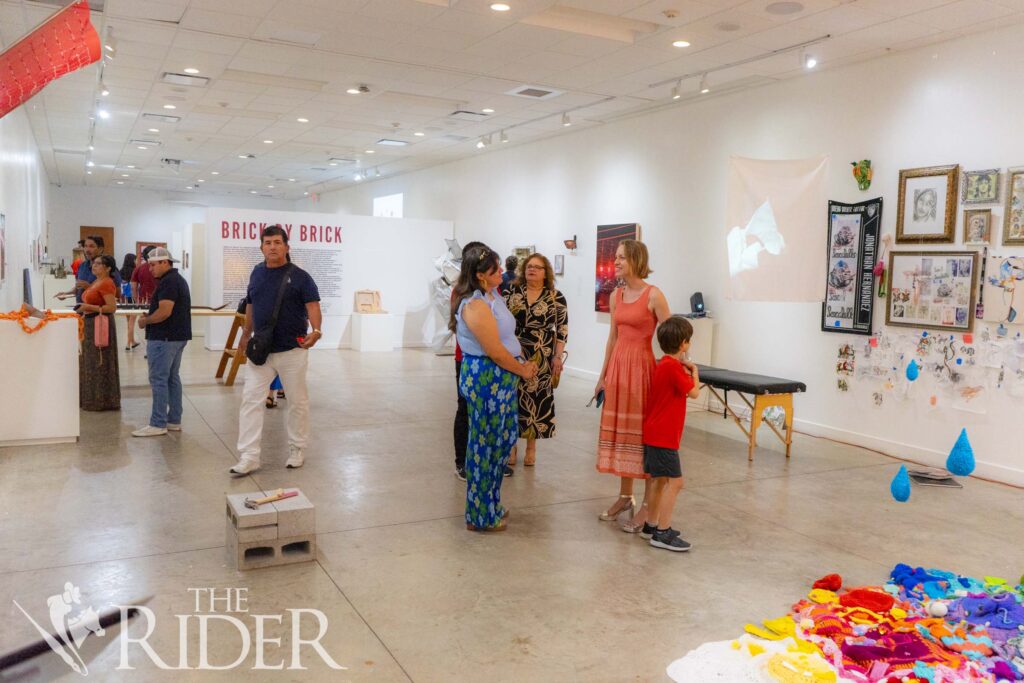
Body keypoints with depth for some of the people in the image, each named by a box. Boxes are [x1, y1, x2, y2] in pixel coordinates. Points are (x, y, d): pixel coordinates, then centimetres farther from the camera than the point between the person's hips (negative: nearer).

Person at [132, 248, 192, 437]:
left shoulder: (168, 282, -16)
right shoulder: (178, 279, 17)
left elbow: (165, 311, -24)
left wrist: (145, 321, -9)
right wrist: (149, 317, 12)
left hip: (164, 338, -10)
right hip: (178, 335, 10)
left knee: (158, 380, -6)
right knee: (172, 378, 13)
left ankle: (158, 424, -4)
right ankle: (174, 420, 18)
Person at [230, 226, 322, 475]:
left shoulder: (300, 276, -7)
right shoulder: (257, 273, 8)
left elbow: (313, 307, -16)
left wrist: (316, 330, -34)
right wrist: (246, 334, 25)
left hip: (292, 351, -4)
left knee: (297, 401, 7)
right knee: (251, 400, -3)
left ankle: (297, 450, 23)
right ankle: (248, 457, -1)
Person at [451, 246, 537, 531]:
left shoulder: (493, 296, 10)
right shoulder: (475, 304, -20)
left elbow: (509, 336, 15)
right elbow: (494, 350, -20)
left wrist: (523, 362, 3)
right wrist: (523, 370, -7)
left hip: (501, 378, 10)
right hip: (485, 378, -10)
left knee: (504, 438, 18)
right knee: (485, 444, 2)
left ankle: (490, 505, 34)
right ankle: (481, 516, 18)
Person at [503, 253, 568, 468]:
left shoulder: (556, 297, -1)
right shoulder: (512, 293, 4)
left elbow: (562, 329, -1)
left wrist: (557, 357, -6)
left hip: (541, 358, -1)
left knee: (537, 399, 4)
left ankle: (531, 446, 18)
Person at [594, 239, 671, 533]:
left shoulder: (653, 295, -9)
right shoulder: (616, 295, 10)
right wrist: (603, 374, 18)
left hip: (642, 365, -7)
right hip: (618, 366, 7)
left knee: (643, 432, -3)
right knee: (620, 431, 11)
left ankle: (647, 506, 7)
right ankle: (625, 496, 25)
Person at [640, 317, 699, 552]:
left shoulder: (664, 365, 11)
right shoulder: (673, 367, -19)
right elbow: (694, 393, -13)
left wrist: (686, 372, 8)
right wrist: (694, 371, 2)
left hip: (655, 433, 10)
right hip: (663, 436, -10)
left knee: (660, 480, 17)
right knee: (675, 481, -7)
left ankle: (651, 526, 27)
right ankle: (662, 534, -5)